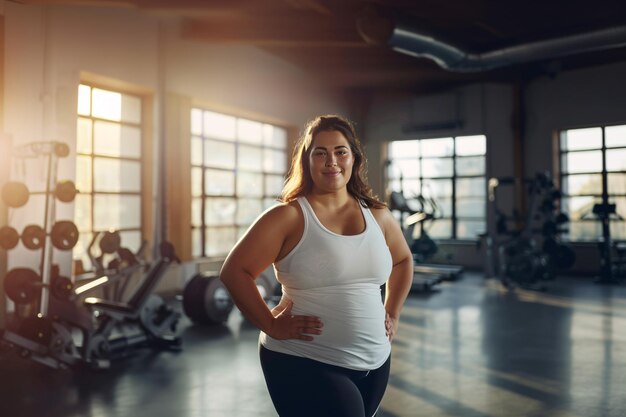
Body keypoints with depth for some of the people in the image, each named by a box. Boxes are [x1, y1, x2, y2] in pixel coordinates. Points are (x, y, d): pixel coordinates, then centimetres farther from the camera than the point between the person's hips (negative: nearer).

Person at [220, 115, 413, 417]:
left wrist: (392, 313, 14)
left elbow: (403, 261, 23)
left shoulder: (377, 216, 5)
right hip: (305, 365, -6)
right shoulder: (288, 216, -11)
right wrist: (272, 326, -15)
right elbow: (234, 271, -12)